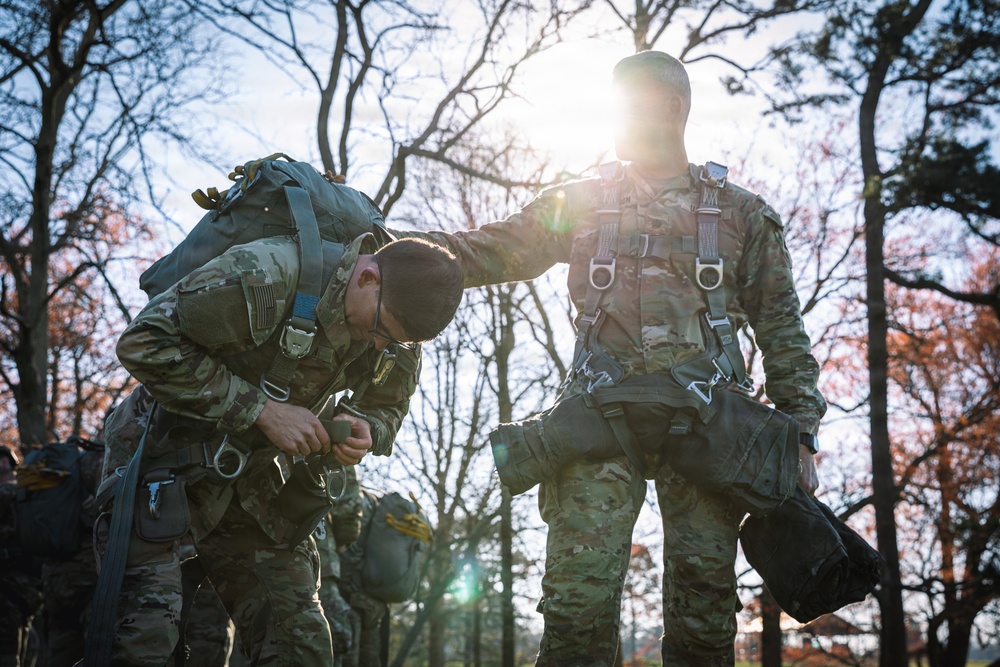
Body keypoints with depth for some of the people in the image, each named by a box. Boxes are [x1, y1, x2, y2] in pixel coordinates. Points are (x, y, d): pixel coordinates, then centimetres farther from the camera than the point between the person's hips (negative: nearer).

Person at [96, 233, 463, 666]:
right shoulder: (266, 274, -31)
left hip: (249, 469, 6)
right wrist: (262, 410, -30)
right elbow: (144, 344, -29)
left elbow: (387, 407, 9)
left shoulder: (398, 341, -8)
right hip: (163, 455, -5)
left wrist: (366, 430, -18)